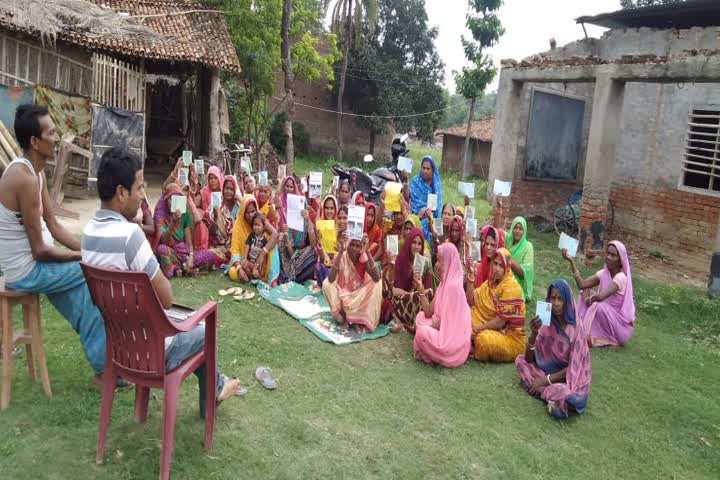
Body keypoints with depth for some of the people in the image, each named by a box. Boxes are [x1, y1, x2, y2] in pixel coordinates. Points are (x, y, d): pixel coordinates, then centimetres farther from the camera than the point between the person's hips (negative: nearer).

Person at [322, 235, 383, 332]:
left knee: (377, 284, -24)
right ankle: (344, 317, -11)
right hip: (342, 292, -1)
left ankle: (361, 319, -13)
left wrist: (367, 252, -36)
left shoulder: (364, 258, -14)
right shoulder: (341, 257, -17)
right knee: (327, 283, -28)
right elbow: (331, 279, -35)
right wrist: (340, 252, -38)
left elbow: (377, 278, -32)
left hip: (360, 294, 1)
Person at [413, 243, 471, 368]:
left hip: (453, 340, -9)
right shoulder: (444, 283, 7)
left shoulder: (453, 286, -22)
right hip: (444, 330, 9)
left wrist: (425, 327, -6)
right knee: (421, 316, 9)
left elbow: (445, 321, -22)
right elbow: (429, 312, 6)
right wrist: (421, 288, 0)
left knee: (422, 332, -22)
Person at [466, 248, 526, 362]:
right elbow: (472, 302, 3)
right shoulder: (492, 281, 2)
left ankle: (478, 353, -2)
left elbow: (500, 322, -22)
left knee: (485, 339, -35)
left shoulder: (511, 287, -21)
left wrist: (479, 327, -13)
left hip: (509, 336, -8)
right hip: (491, 327, 8)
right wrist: (470, 282, -10)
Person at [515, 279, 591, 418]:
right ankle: (551, 392, -13)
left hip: (570, 378, -6)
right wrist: (534, 334, -26)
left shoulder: (576, 326, -19)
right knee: (520, 360, -9)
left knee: (561, 393, -37)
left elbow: (574, 366, -17)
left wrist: (546, 380, -19)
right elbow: (529, 359, -8)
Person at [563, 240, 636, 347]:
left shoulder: (621, 277, -26)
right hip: (607, 317, 8)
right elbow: (582, 284, -11)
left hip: (621, 325, -8)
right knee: (586, 291, -2)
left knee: (599, 306, -34)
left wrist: (589, 299, -18)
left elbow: (600, 296, -38)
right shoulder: (604, 273, -2)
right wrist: (571, 261, -21)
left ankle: (591, 337, -9)